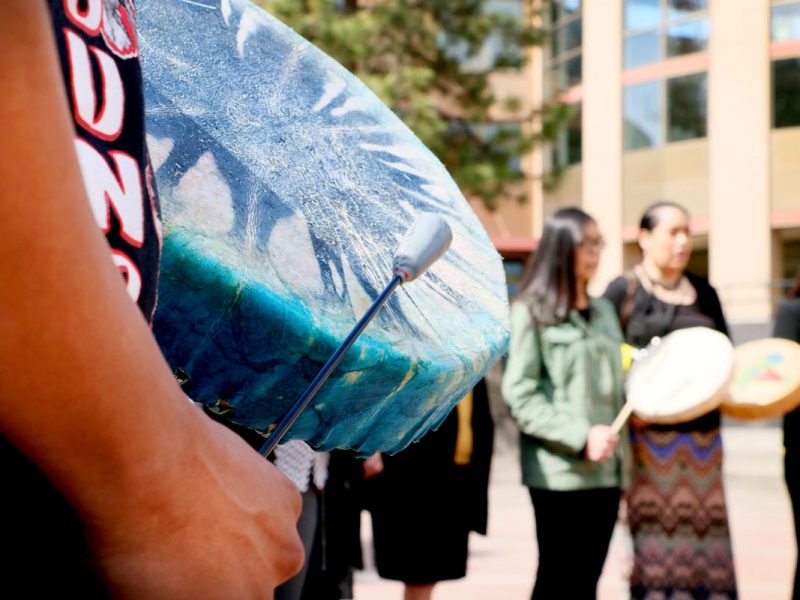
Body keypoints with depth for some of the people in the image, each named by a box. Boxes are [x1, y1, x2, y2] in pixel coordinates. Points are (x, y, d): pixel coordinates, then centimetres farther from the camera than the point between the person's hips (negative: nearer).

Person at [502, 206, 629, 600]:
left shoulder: (603, 311, 17)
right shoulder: (531, 311, -3)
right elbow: (519, 396, -10)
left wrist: (623, 464, 13)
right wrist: (580, 436, -18)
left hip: (605, 471, 6)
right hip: (559, 472, -6)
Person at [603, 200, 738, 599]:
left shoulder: (704, 294, 16)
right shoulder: (623, 292, 1)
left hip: (701, 435, 4)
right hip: (647, 431, -4)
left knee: (703, 528, 1)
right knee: (653, 532, -5)